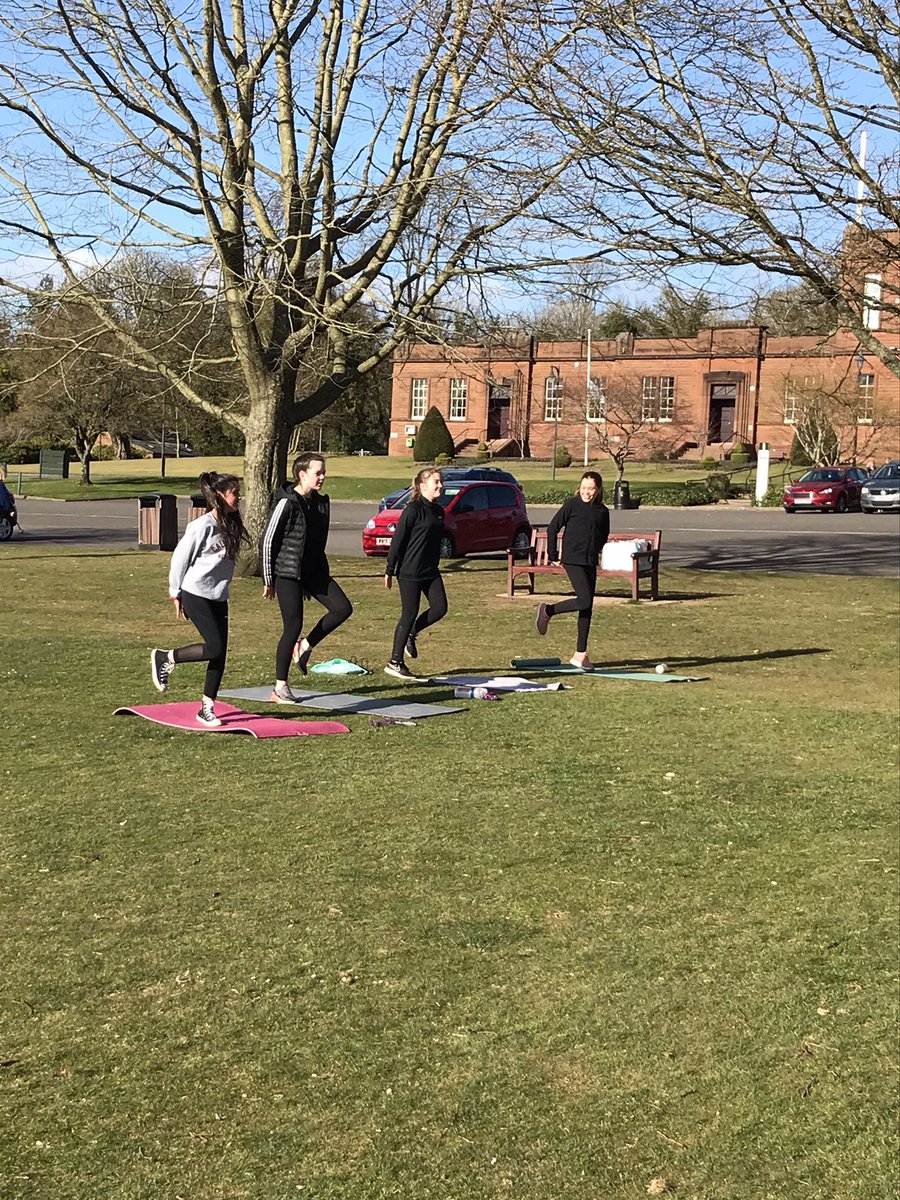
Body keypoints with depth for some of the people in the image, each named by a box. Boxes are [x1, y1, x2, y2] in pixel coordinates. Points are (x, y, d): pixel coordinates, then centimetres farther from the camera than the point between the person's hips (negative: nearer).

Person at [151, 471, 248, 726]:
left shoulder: (230, 525, 7)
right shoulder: (203, 526, -16)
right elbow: (180, 558, -10)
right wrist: (176, 593, -4)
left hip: (218, 597, 7)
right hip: (196, 595, -7)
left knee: (220, 654, 3)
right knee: (215, 648, -12)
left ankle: (207, 708, 12)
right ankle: (164, 658, 8)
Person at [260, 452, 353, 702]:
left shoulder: (321, 503, 8)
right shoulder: (287, 503, -15)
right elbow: (267, 541, -11)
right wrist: (268, 581, -8)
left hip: (313, 571, 7)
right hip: (287, 573, -7)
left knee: (343, 608, -5)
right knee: (293, 626, -7)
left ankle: (305, 646, 13)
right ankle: (280, 688, 4)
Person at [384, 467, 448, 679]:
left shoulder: (438, 511, 11)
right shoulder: (413, 510, -13)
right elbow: (397, 540, -12)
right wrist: (389, 571, -12)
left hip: (430, 571, 8)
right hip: (409, 572, -8)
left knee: (440, 607, -4)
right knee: (409, 614, -3)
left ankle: (411, 634, 21)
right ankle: (395, 663, 7)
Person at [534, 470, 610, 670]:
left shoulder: (603, 512, 7)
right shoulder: (572, 505, -6)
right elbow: (553, 528, -2)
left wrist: (595, 551, 14)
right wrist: (552, 555, -2)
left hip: (590, 562, 6)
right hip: (573, 560, -6)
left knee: (587, 608, 5)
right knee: (584, 600, -18)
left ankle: (580, 654, 10)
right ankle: (547, 611, 5)